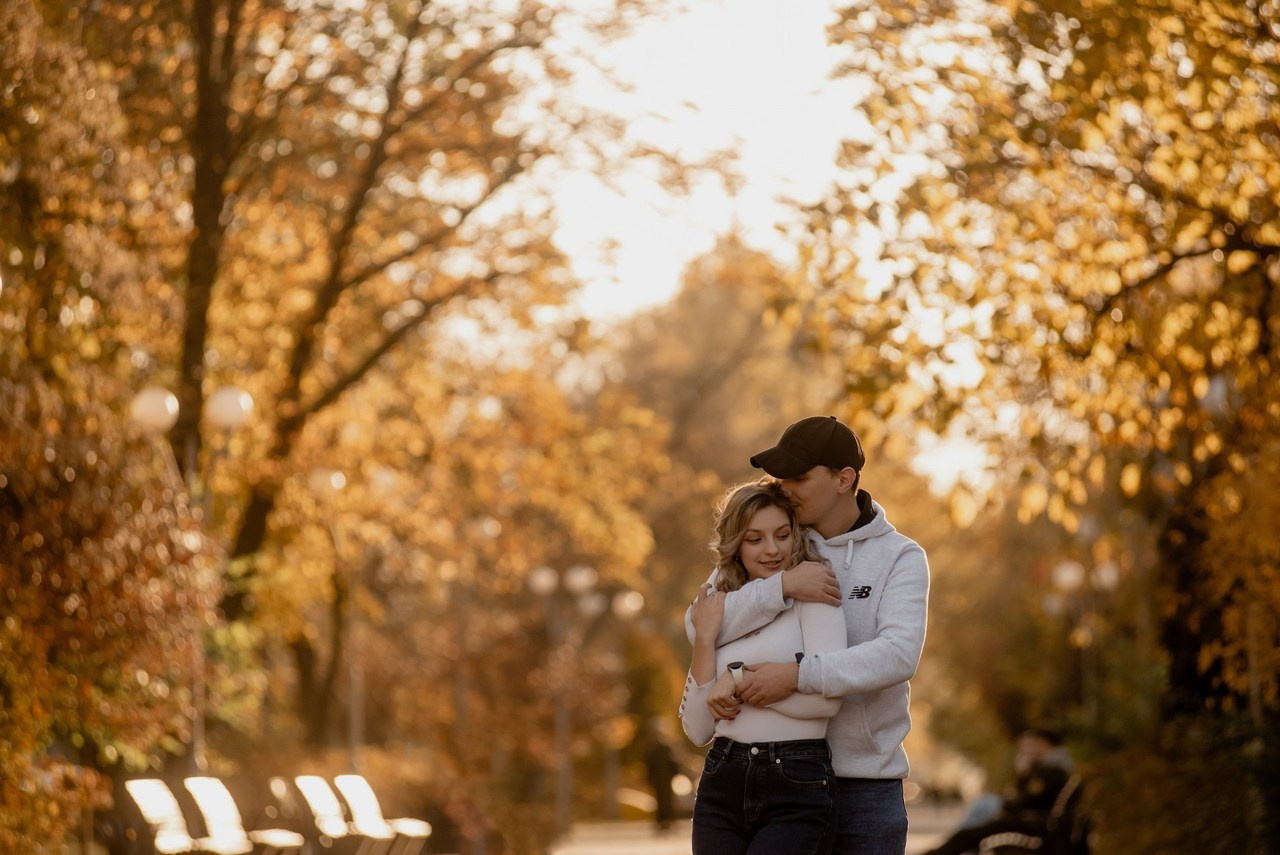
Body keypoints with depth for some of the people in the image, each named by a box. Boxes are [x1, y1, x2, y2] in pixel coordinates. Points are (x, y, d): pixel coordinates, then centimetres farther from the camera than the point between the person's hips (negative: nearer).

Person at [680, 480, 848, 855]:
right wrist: (704, 638, 0)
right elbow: (699, 729, 8)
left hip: (798, 789, -5)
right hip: (722, 786, 5)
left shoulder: (808, 592, 1)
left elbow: (828, 697, -14)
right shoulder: (720, 610, 15)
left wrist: (741, 681, -6)